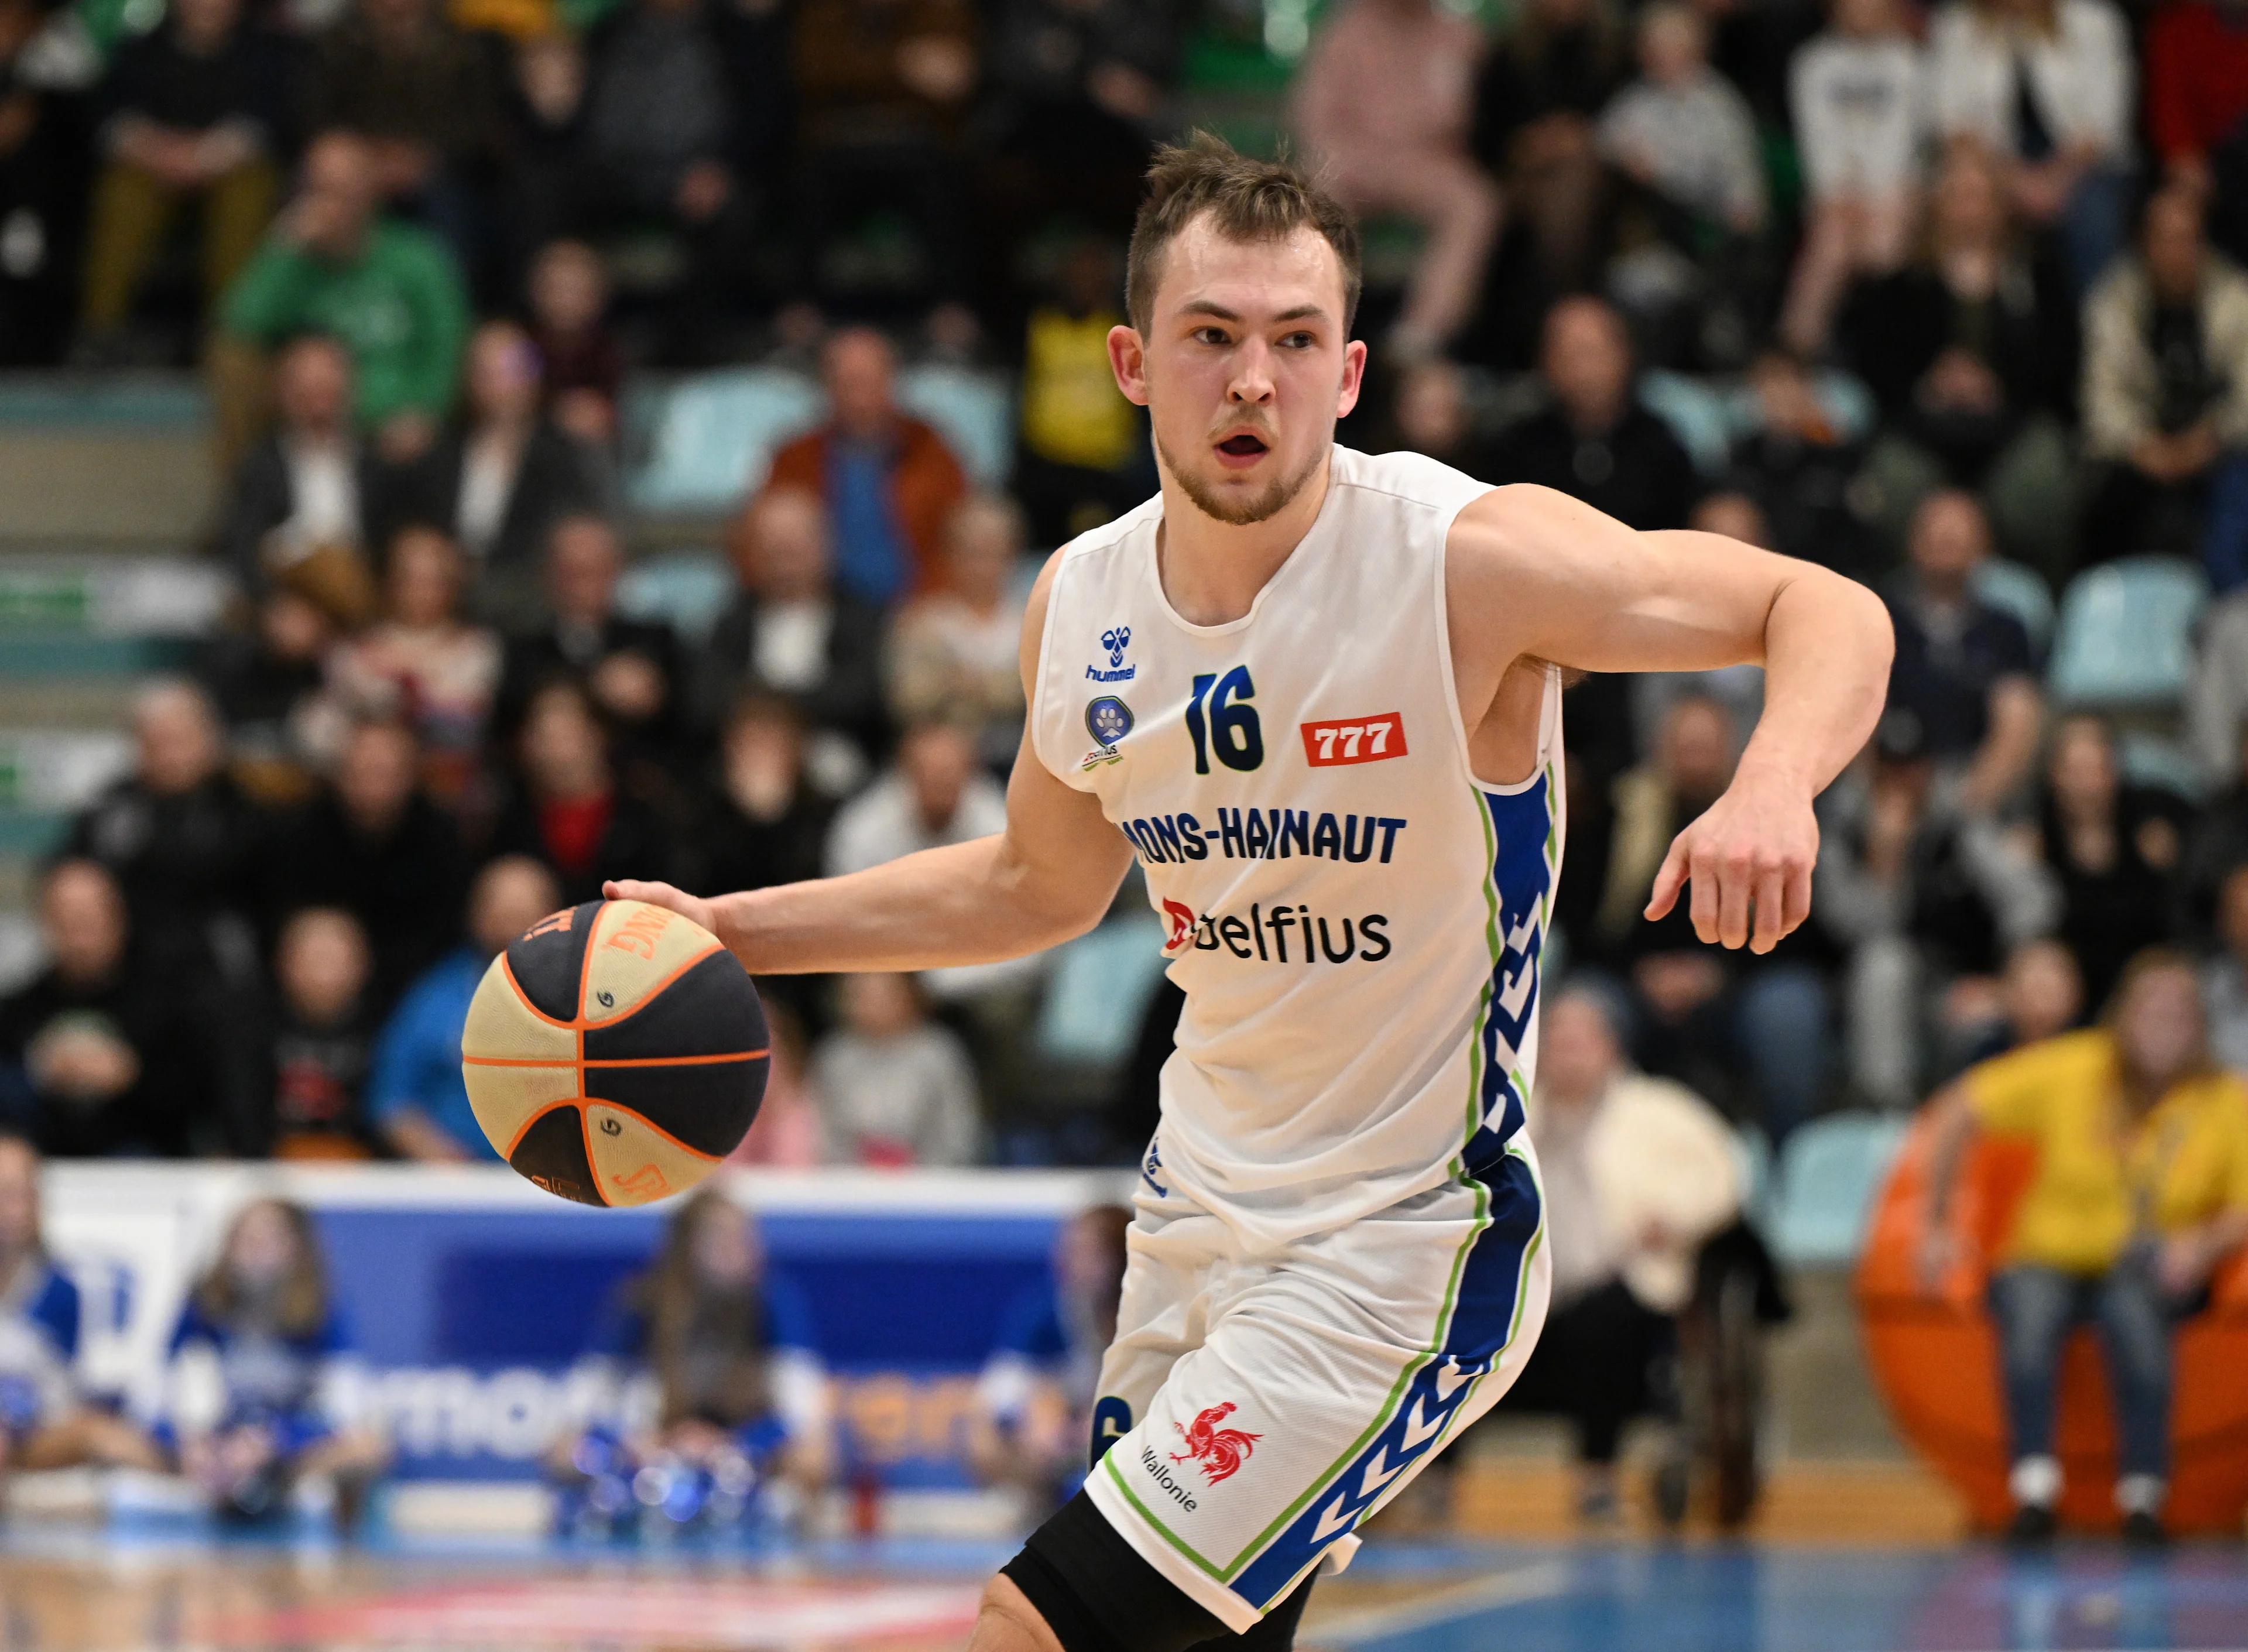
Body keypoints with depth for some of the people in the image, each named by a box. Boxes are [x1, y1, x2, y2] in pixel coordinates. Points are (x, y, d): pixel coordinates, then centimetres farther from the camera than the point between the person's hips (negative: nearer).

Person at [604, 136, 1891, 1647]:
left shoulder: (1469, 560, -19)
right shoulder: (1080, 604, 0)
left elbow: (1830, 611, -15)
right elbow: (1039, 885, 19)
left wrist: (1771, 789, -36)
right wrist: (730, 931, 14)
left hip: (1398, 1255, -7)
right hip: (1199, 1223, 7)